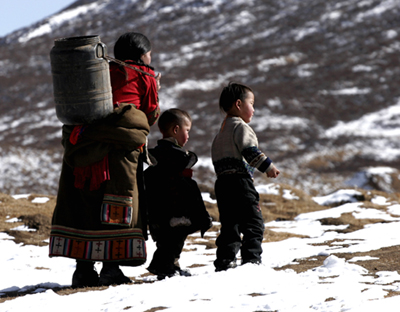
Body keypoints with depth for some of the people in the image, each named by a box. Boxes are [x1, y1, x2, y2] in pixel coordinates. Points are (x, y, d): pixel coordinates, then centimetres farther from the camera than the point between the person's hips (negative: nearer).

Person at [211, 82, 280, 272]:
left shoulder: (221, 132, 24)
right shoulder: (240, 126, -5)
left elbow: (216, 158, 27)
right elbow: (249, 150, -19)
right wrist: (267, 166, -20)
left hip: (222, 183, 9)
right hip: (240, 181, -9)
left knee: (229, 225, 10)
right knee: (253, 223, -7)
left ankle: (224, 263, 6)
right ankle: (251, 260, -14)